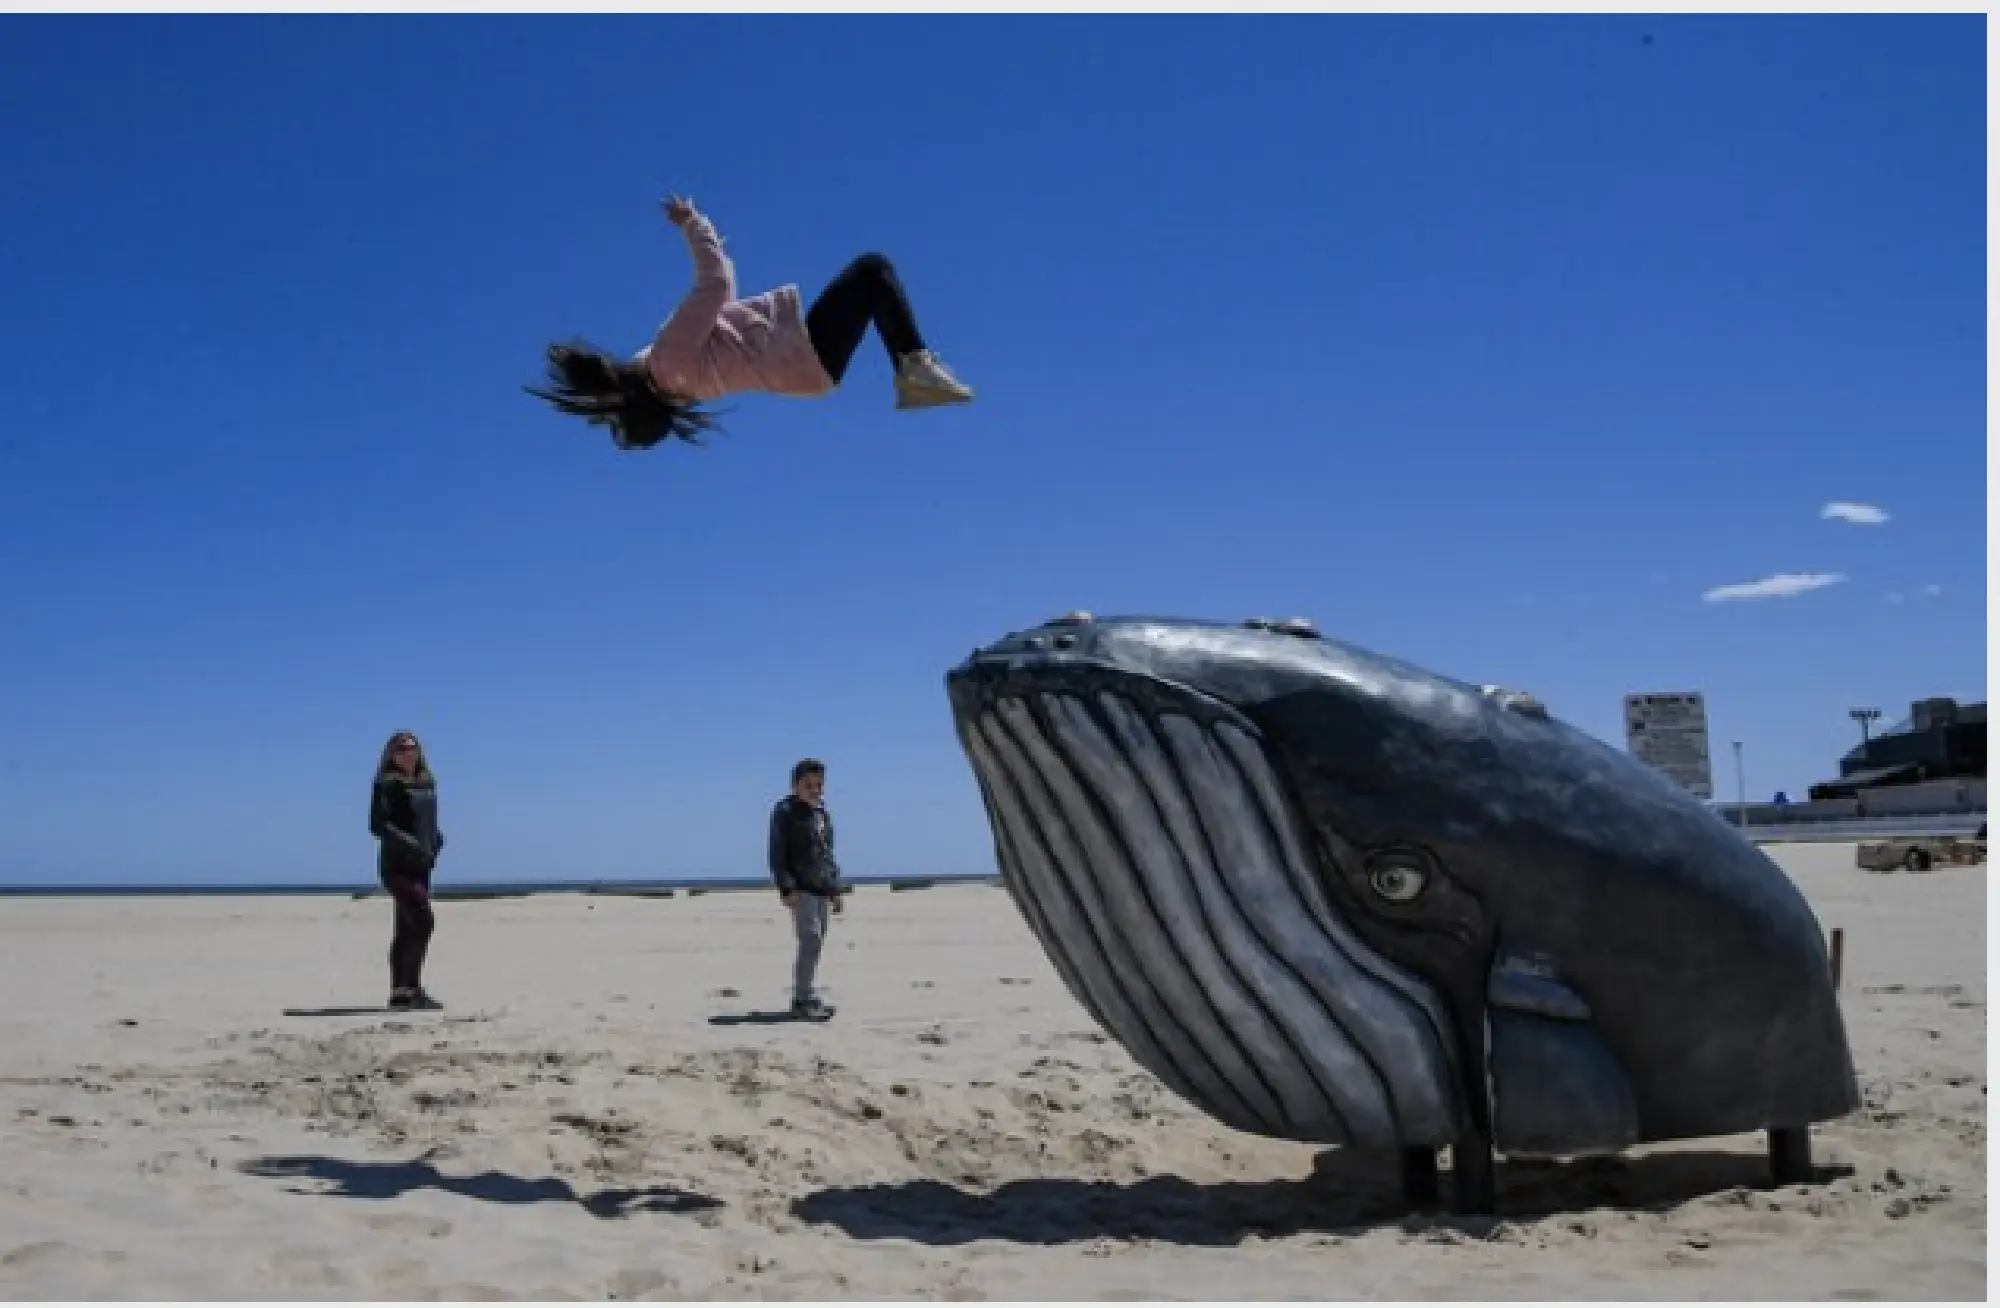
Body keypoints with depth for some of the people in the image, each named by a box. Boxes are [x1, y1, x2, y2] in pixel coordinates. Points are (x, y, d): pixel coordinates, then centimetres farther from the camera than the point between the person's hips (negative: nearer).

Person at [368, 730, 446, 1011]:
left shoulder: (427, 784, 14)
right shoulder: (388, 784, -7)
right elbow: (377, 824, -15)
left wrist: (436, 840, 2)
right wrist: (408, 844, -23)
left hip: (419, 866, 8)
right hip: (396, 864, -8)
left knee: (406, 930, 10)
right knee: (424, 920, -20)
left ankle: (399, 993, 15)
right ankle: (411, 987, -20)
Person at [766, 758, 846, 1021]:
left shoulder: (822, 812, 18)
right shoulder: (785, 812, -4)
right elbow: (778, 854, -9)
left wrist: (836, 890, 19)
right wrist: (787, 888, -19)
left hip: (823, 889, 8)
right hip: (801, 888, -7)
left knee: (816, 944, 8)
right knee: (811, 940, -16)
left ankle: (805, 999, 15)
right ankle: (803, 999, -14)